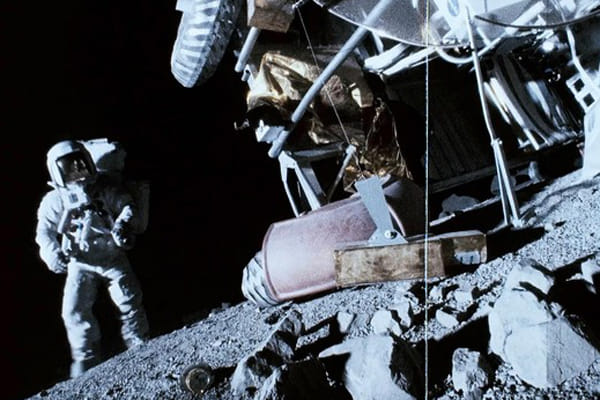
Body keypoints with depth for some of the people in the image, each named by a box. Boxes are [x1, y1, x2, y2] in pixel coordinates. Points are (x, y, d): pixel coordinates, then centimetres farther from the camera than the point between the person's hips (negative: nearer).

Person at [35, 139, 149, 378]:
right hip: (80, 264, 1)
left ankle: (139, 350, 20)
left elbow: (127, 205, -8)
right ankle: (85, 359, 14)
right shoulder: (54, 200, -4)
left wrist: (123, 223, -29)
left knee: (130, 303, -1)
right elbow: (45, 231, -2)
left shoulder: (105, 187, -5)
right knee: (74, 310, -7)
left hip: (113, 257, 0)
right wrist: (52, 252, -21)